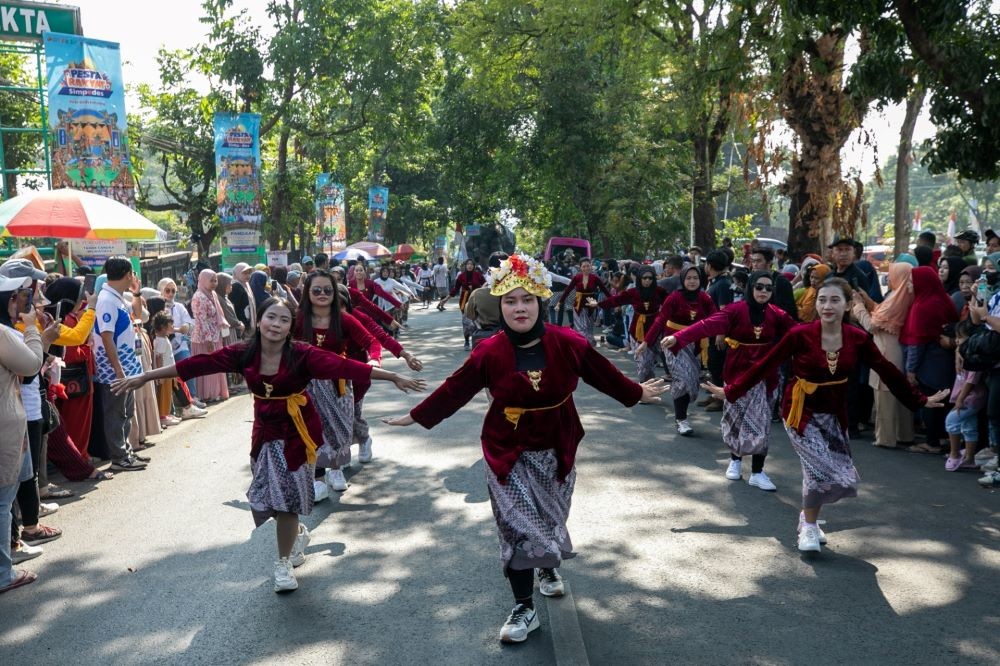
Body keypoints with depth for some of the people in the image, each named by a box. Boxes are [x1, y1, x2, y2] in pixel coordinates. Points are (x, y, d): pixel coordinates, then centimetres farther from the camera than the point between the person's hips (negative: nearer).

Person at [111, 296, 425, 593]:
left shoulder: (302, 355, -19)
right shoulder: (243, 354, -9)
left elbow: (342, 366, -26)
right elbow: (199, 363, -11)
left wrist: (394, 377, -33)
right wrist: (144, 377, -10)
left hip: (296, 431, -4)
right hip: (266, 430, 4)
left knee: (285, 493, -1)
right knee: (272, 493, 13)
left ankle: (284, 563, 20)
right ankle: (298, 534, 44)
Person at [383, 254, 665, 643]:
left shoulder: (568, 344, -12)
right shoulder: (489, 352, -14)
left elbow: (604, 374, 2)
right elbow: (454, 390, -5)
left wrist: (637, 394, 13)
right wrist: (417, 417, -1)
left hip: (555, 451, 2)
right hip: (508, 454, -2)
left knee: (551, 519, 19)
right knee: (518, 528, -2)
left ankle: (549, 566, 51)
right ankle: (524, 608, 12)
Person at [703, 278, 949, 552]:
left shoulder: (858, 338, -8)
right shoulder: (800, 334, -18)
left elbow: (888, 372, 2)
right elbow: (766, 365, -13)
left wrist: (919, 400, 6)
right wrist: (730, 391, -12)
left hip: (834, 413, 4)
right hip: (801, 411, -4)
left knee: (842, 476, 5)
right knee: (823, 470, -14)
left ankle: (808, 516, 33)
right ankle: (809, 525, 13)